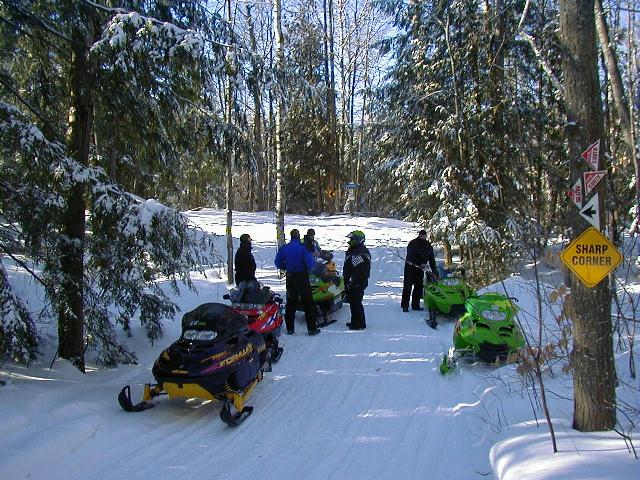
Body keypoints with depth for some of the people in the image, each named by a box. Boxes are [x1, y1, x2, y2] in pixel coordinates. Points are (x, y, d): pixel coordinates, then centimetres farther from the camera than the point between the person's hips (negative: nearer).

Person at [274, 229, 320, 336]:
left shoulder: (284, 248, 1)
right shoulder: (303, 247, -13)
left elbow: (278, 263, 6)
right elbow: (310, 263, -18)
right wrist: (307, 269, 3)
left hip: (290, 277, 5)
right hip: (302, 277, -4)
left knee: (290, 303, 12)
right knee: (308, 303, 2)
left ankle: (289, 328, 15)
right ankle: (312, 328, 3)